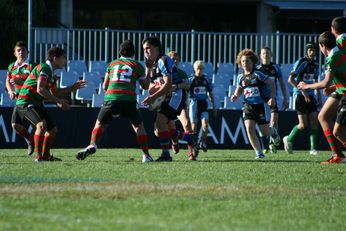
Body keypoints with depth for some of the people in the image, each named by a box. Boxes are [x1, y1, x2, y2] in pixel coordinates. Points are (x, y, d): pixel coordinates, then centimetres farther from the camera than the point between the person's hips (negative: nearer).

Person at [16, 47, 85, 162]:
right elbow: (40, 89, -27)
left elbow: (55, 93, 24)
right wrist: (58, 101, -26)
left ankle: (45, 155, 30)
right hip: (26, 102, -11)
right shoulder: (44, 68, -16)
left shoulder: (51, 73, 16)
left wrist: (73, 87, 18)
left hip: (36, 104, 11)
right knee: (42, 124, -31)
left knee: (52, 130, 16)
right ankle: (38, 155, -30)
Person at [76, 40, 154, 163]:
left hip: (111, 97, 1)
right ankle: (146, 155, 12)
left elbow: (105, 86, 26)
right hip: (129, 99, -1)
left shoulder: (112, 64, 22)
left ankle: (92, 145, -12)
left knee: (100, 124, 15)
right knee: (138, 125, 18)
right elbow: (145, 86, 26)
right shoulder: (137, 66, 17)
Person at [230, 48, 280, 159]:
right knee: (249, 128, -13)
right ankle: (259, 153, -4)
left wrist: (272, 98, -15)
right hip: (248, 106, 4)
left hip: (260, 105, -4)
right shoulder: (240, 77, 5)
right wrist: (235, 96, -2)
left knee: (264, 131, 0)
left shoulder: (257, 74, -12)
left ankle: (273, 132, 39)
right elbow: (239, 89, 20)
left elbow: (271, 83, -8)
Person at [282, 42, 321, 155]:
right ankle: (288, 140, 15)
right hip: (299, 95, -6)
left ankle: (313, 148, -1)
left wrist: (319, 96, 19)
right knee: (303, 125, -9)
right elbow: (290, 79, -18)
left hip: (310, 96, 6)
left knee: (314, 120, -5)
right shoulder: (301, 62, -12)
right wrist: (303, 91, -23)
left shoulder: (315, 65, 10)